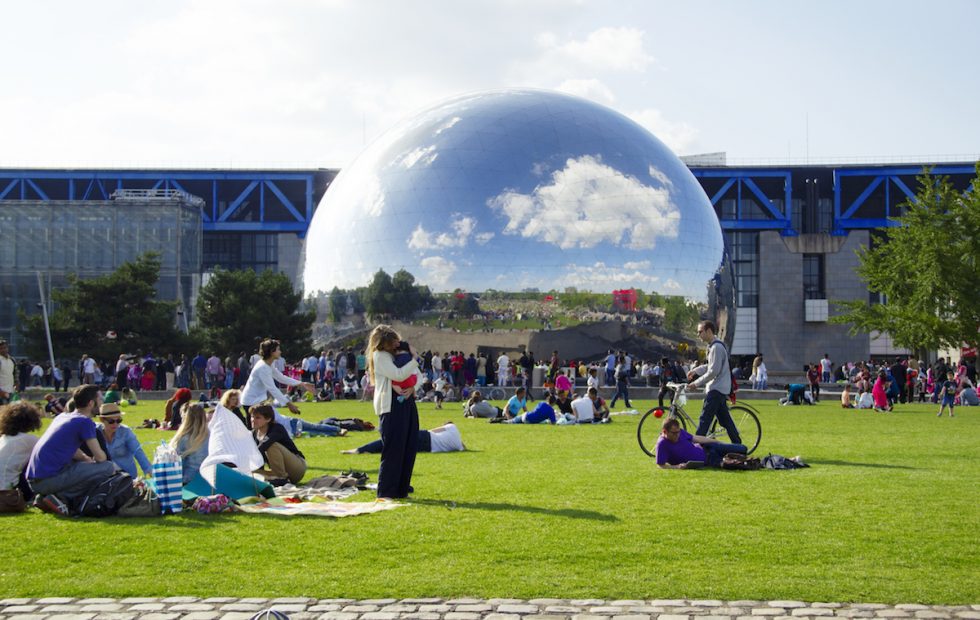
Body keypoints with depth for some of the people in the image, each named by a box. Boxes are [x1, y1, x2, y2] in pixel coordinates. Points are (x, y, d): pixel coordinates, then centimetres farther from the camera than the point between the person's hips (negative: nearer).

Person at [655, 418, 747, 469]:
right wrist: (677, 467, -39)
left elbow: (696, 438, 6)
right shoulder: (662, 444, -26)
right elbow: (661, 465, -23)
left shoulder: (680, 432, -8)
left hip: (704, 449, 6)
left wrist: (717, 442, 13)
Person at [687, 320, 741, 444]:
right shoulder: (713, 345, 15)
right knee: (725, 419, 13)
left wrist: (697, 383, -15)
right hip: (721, 388, 10)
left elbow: (713, 371, -21)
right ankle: (738, 444, 18)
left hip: (717, 388, -10)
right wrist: (695, 370, 14)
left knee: (705, 419, -11)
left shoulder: (716, 347, -17)